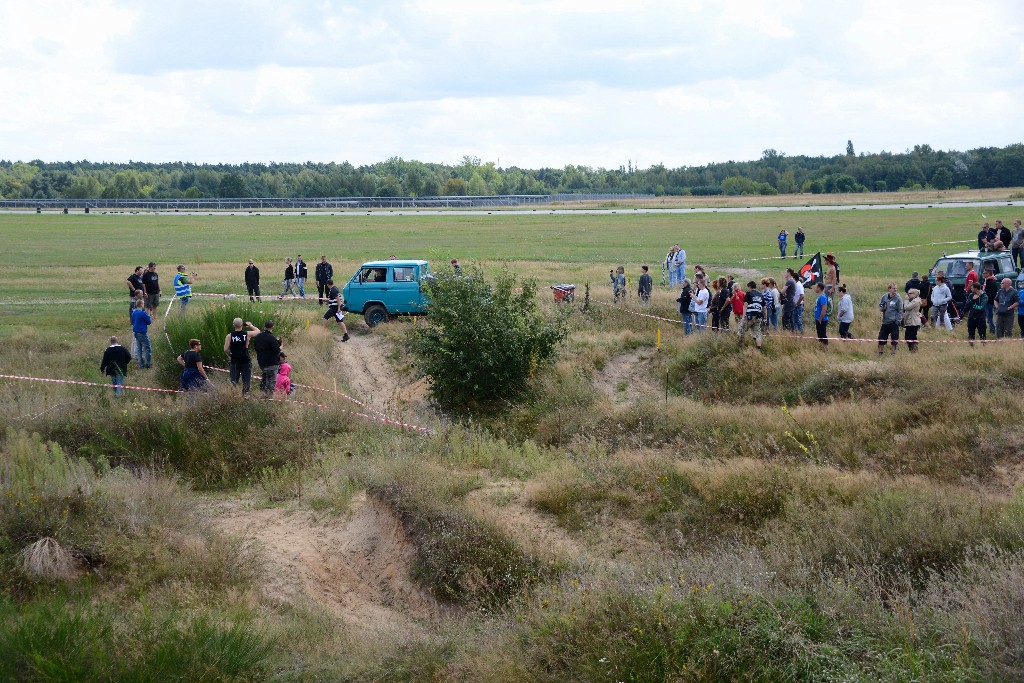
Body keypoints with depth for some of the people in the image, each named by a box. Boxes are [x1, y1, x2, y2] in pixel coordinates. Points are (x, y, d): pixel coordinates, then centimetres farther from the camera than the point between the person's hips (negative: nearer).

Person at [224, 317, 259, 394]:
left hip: (234, 361, 0)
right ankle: (245, 394, 6)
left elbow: (226, 350, -9)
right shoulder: (247, 334, -6)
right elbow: (258, 331, 12)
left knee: (234, 381, 6)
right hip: (246, 361, 0)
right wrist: (250, 325, 23)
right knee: (246, 381, 7)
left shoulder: (229, 336, -6)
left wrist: (230, 355, 10)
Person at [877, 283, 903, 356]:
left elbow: (900, 311, -9)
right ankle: (880, 352, 24)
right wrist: (882, 308, -8)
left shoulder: (898, 298, -9)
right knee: (881, 337, 10)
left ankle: (893, 352, 16)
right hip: (885, 321, 4)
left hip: (894, 322, -4)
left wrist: (898, 321, -15)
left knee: (894, 338, 3)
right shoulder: (884, 296, 3)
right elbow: (880, 306, 14)